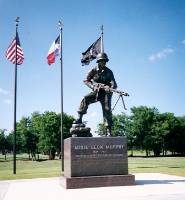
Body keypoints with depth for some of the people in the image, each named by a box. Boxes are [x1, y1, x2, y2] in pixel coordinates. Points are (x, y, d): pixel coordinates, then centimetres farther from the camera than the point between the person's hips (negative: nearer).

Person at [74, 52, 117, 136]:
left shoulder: (109, 72, -2)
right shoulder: (94, 70, -2)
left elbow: (114, 84, -11)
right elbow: (86, 80, 2)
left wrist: (111, 88, -34)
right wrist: (93, 86, -16)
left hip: (105, 93, 0)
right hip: (96, 92, 0)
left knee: (107, 111, -6)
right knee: (85, 99, -26)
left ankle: (108, 131, 1)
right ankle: (79, 118, -20)